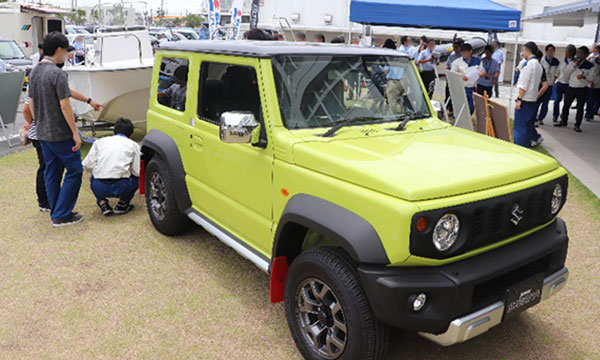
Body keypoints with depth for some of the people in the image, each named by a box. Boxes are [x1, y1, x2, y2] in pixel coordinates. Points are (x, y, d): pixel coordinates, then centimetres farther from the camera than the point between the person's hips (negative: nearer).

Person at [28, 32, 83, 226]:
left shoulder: (34, 72, 9)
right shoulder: (57, 73, -18)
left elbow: (31, 102, 15)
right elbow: (65, 105, -20)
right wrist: (75, 132, -16)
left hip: (43, 133, 9)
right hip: (61, 134, -9)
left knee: (51, 173, 15)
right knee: (74, 171, 1)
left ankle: (56, 212, 22)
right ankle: (62, 215, 1)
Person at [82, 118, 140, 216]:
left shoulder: (100, 142, 18)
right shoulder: (133, 145, 13)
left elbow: (87, 166, 10)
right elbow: (137, 172, 7)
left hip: (99, 188, 2)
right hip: (121, 188, -2)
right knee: (136, 178, 29)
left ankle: (103, 204, 15)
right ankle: (122, 204, 15)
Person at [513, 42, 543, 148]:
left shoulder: (529, 63, -13)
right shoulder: (539, 65, 15)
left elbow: (524, 84, -17)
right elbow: (539, 82, 18)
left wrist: (519, 99, -16)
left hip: (525, 99, -9)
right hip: (533, 99, 9)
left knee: (520, 127, -6)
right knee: (528, 126, 15)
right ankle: (527, 146, 21)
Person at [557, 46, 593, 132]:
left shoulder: (589, 65, -2)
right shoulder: (573, 62, 6)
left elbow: (590, 78, -2)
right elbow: (566, 71, -2)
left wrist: (584, 77, -22)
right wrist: (574, 64, -13)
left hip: (582, 89, -2)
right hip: (571, 87, 2)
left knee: (580, 107, 2)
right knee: (566, 105, 8)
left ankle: (577, 125, 10)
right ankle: (564, 121, 26)